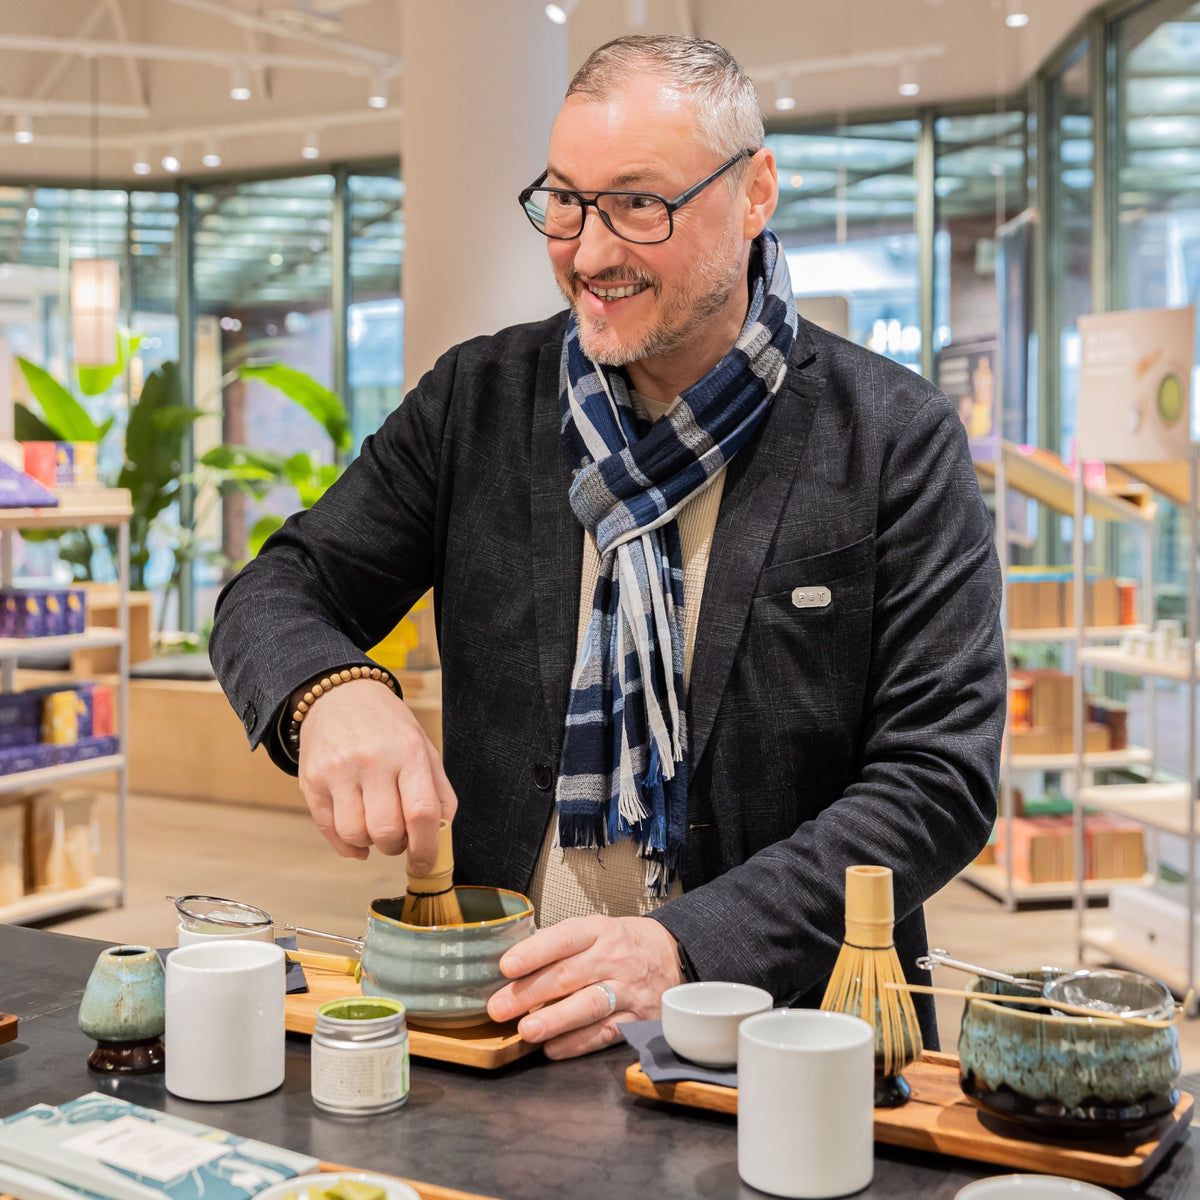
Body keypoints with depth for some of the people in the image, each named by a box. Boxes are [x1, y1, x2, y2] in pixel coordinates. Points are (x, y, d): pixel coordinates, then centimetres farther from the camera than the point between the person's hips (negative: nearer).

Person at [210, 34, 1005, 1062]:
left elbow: (939, 780, -8)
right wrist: (331, 690, -17)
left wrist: (686, 949, -21)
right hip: (495, 1013, 3)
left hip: (784, 1034, -2)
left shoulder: (897, 440, -3)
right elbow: (277, 592, 9)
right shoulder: (476, 400, 6)